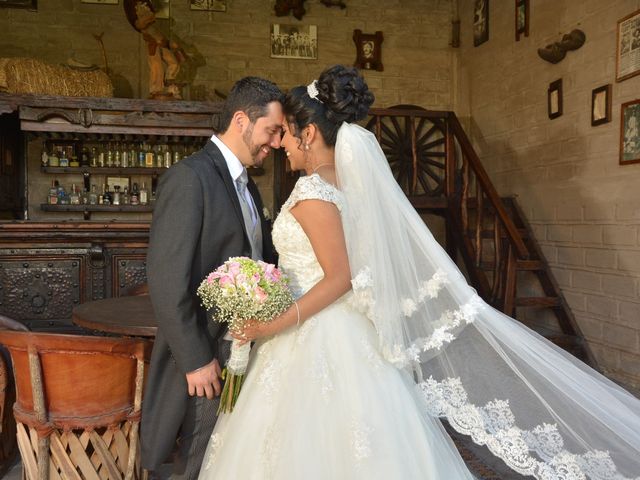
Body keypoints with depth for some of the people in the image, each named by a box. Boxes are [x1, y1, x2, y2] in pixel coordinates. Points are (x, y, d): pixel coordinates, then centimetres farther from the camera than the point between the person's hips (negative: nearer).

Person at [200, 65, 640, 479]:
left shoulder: (313, 191, -18)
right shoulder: (347, 183, 8)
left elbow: (338, 279, -21)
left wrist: (274, 326, -18)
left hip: (314, 342, -8)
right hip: (345, 339, 8)